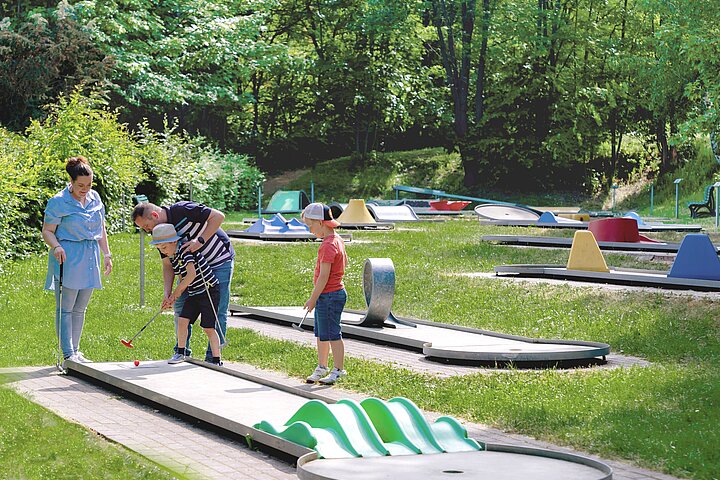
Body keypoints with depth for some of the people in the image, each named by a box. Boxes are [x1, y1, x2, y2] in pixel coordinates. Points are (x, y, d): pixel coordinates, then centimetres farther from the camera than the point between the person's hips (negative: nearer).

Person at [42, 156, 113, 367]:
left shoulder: (95, 198, 11)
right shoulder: (58, 202, -8)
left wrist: (107, 254, 17)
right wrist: (56, 246, -25)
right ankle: (68, 354, -5)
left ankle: (75, 350, 18)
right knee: (65, 308, -5)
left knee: (80, 308, 11)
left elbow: (101, 230, 20)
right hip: (68, 258, -6)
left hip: (90, 258, 6)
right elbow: (47, 231, -7)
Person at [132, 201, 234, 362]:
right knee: (180, 305, 3)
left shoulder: (182, 210, -26)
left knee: (218, 311, -8)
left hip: (220, 262, -7)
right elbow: (168, 265, -1)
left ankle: (213, 357, 0)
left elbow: (218, 216, -27)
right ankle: (182, 351, 17)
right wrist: (167, 292, -14)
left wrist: (200, 241, -34)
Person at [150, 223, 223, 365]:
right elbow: (182, 281, 11)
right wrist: (172, 299, -3)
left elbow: (191, 275, -26)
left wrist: (175, 293, -16)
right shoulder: (173, 258, 9)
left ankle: (216, 360, -1)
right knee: (182, 320, -2)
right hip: (194, 293, 8)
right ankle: (180, 353, 13)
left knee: (208, 328, -7)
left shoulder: (186, 250, -18)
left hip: (209, 290, -8)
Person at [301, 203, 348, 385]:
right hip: (333, 293, 10)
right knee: (321, 333, 17)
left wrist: (313, 299, -16)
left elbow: (323, 276, -22)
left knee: (331, 333, -1)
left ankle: (338, 370, 8)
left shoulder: (328, 245, -21)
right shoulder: (337, 240, 11)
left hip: (329, 295, -10)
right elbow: (345, 262, 26)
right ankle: (322, 367, 27)